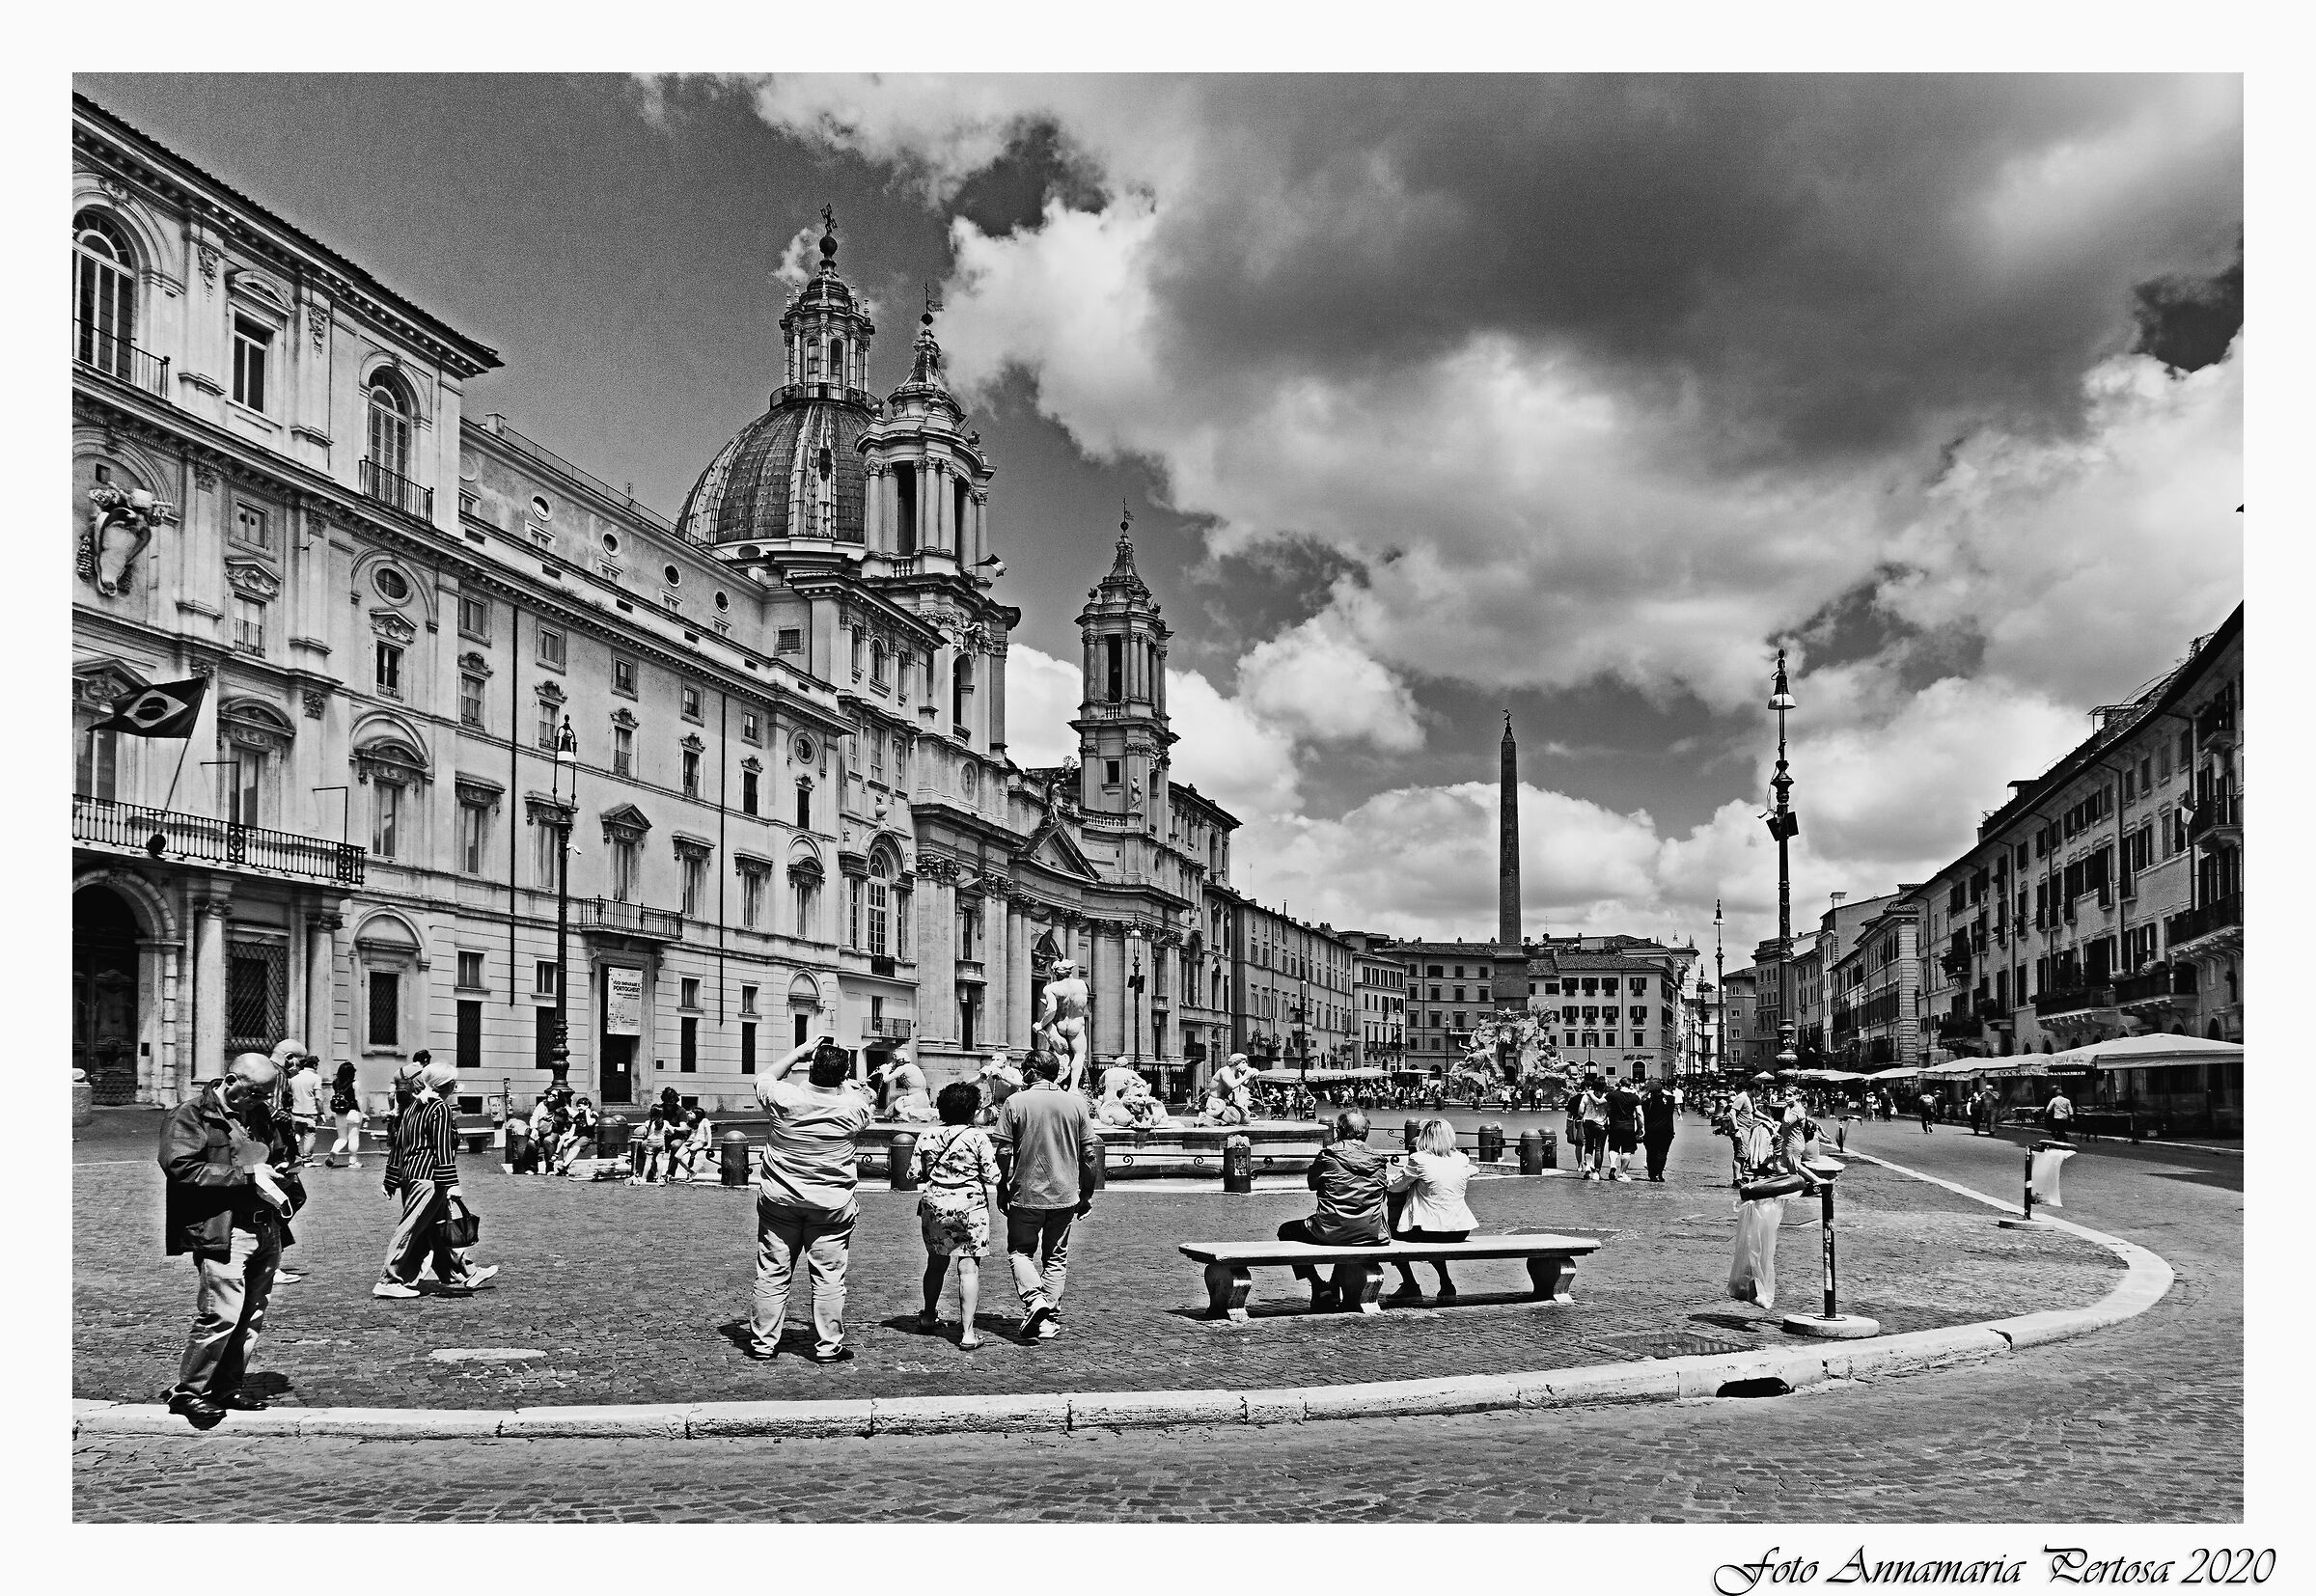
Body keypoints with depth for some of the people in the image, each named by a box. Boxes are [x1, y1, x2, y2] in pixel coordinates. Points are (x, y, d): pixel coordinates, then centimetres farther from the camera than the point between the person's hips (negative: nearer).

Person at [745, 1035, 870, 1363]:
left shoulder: (784, 1098, -13)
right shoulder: (854, 1107, -13)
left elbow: (766, 1079, 10)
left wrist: (801, 1051, 10)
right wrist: (842, 1074, 11)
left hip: (779, 1200, 1)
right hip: (831, 1204, -1)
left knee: (772, 1273, 10)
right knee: (829, 1277, 6)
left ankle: (763, 1342, 18)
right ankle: (828, 1346, 12)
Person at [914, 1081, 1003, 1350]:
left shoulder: (928, 1138, 3)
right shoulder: (978, 1137, -7)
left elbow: (917, 1175, 6)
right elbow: (991, 1177, -7)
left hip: (934, 1204, 4)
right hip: (970, 1204, -4)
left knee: (936, 1263, 21)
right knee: (969, 1268, -2)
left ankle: (929, 1315, 40)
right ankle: (967, 1331, -8)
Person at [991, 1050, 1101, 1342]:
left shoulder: (1015, 1102, -6)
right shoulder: (1076, 1102, 0)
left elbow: (1004, 1152, -7)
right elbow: (1089, 1153, 1)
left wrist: (1002, 1190, 5)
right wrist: (1086, 1194, 10)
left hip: (1025, 1193, -2)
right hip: (1064, 1194, 2)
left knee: (1019, 1251, 13)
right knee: (1056, 1257, 14)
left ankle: (1033, 1299, -10)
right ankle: (1049, 1319, 12)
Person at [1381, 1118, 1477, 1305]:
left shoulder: (1419, 1159, -11)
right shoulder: (1462, 1160, 2)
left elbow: (1395, 1186, -3)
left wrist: (1404, 1167, 17)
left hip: (1429, 1230, -5)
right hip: (1460, 1231, 5)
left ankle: (1411, 1287, 15)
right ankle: (1446, 1286, 30)